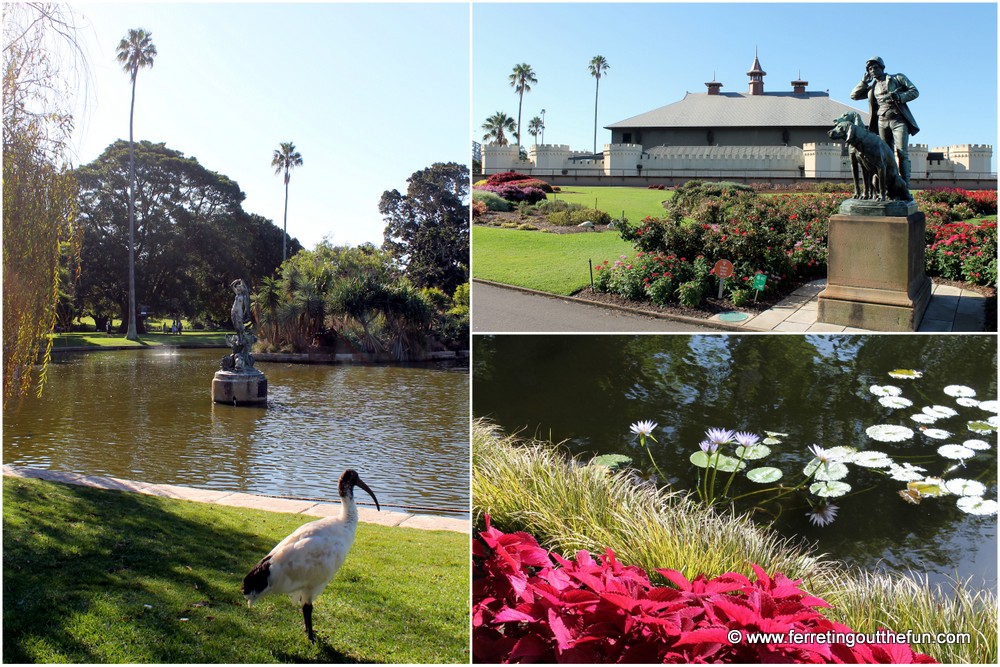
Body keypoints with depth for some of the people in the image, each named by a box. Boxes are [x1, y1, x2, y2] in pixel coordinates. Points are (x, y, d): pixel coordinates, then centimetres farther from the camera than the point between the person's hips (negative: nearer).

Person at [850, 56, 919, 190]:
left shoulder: (898, 78, 10)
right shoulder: (872, 87, 21)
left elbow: (914, 91, 4)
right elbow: (854, 95, 18)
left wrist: (898, 97, -12)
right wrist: (865, 81, 11)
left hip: (898, 120, -4)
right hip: (882, 122, 4)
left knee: (902, 153, -13)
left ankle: (904, 187, -17)